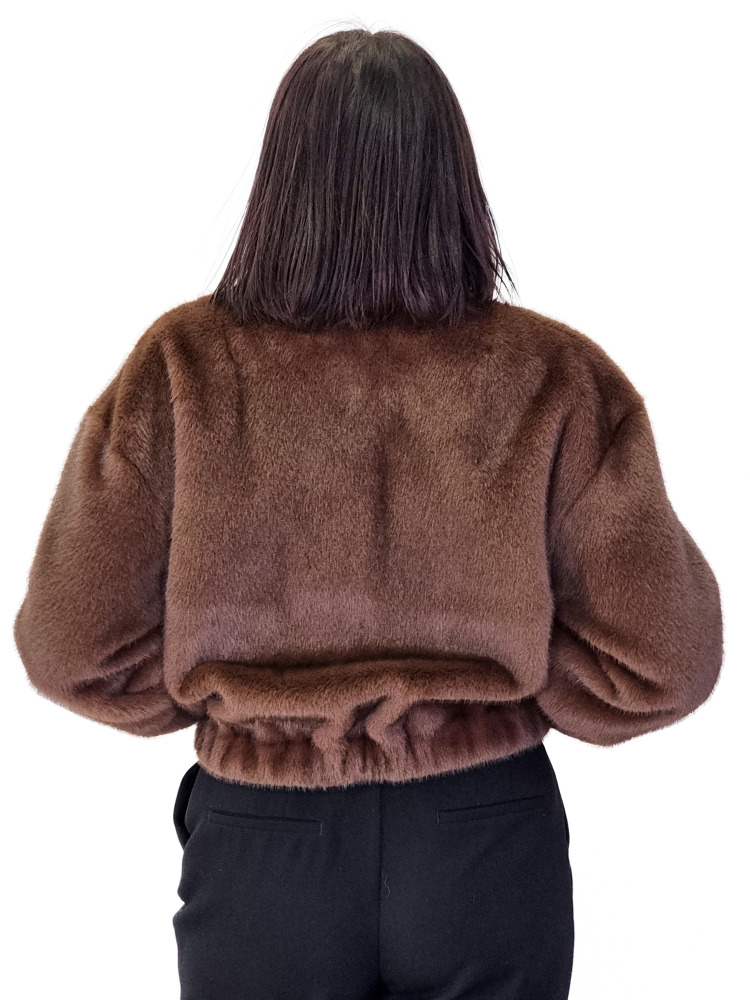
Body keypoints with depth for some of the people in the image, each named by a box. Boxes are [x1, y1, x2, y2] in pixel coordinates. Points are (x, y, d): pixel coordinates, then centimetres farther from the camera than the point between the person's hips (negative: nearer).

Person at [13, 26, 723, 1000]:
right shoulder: (553, 380, -16)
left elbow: (75, 648, -9)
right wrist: (509, 692, 6)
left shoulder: (183, 369, -16)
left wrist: (227, 699, 7)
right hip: (487, 837, 1)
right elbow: (661, 660, -10)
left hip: (260, 838, 0)